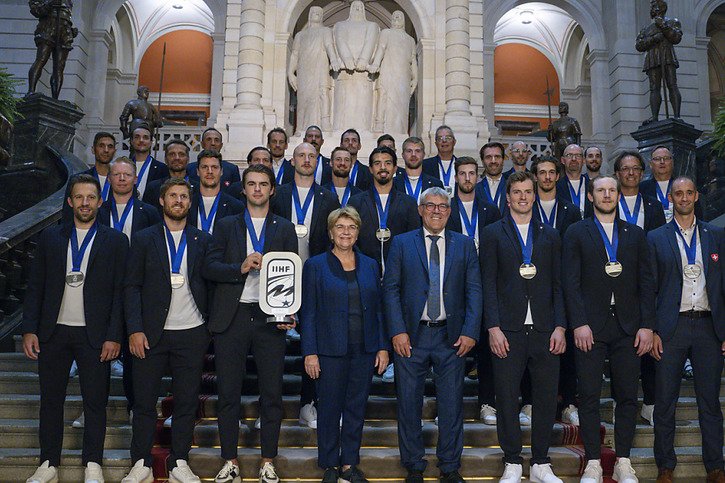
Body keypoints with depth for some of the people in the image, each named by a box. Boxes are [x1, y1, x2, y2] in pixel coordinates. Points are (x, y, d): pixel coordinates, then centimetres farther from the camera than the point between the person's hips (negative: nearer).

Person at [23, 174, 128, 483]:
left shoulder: (115, 241, 2)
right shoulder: (50, 238, 8)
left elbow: (120, 292, -2)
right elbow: (35, 287, 7)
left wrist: (114, 336, -9)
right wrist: (30, 329, -1)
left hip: (95, 334, -2)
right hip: (53, 331, 2)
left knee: (95, 401, 4)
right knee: (50, 400, 10)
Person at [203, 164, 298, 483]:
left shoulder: (285, 229, 10)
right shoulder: (226, 226, 11)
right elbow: (209, 268, 1)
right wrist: (241, 268, -15)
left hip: (270, 317, 0)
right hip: (231, 317, 1)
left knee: (272, 393, 3)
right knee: (228, 393, 5)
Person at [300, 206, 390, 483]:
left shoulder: (370, 266, 9)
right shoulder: (315, 265, -1)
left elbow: (378, 309, 10)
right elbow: (308, 312, -3)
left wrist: (383, 347, 4)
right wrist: (310, 352, -9)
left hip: (364, 350, 3)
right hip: (330, 350, -3)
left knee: (357, 408, 9)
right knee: (330, 408, 5)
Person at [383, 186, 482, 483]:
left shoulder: (464, 245, 8)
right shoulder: (401, 243, 4)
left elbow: (474, 291, 4)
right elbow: (390, 289, 0)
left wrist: (470, 332, -6)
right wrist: (397, 331, -9)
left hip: (451, 336, 1)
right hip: (411, 336, -1)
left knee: (451, 405, 8)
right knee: (409, 404, 7)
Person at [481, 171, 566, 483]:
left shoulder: (550, 235, 14)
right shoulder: (493, 233, 6)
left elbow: (558, 285, 10)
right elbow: (488, 284, 0)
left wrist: (560, 327, 0)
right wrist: (493, 327, -9)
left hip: (545, 329, 2)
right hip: (508, 330, -2)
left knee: (546, 398, 6)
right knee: (507, 398, 3)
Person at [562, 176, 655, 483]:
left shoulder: (635, 234, 13)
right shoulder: (576, 233, 5)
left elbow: (646, 282, 9)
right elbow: (571, 282, -2)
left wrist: (647, 325, 0)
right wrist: (579, 324, -10)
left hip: (628, 327, 2)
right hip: (590, 326, -2)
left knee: (627, 397, 5)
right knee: (589, 397, 0)